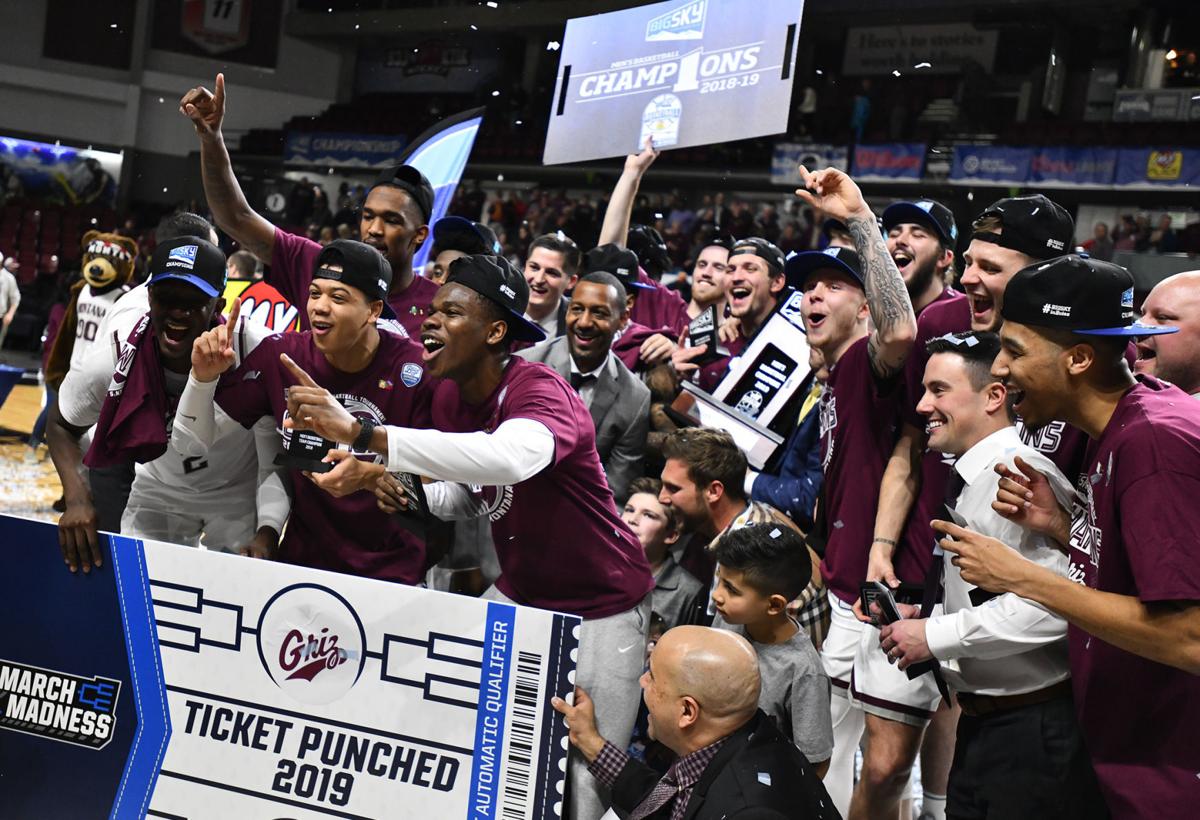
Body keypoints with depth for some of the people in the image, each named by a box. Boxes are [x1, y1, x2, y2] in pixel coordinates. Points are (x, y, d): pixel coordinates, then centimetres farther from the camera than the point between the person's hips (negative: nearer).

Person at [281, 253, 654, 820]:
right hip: (520, 592, 7)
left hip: (600, 607, -7)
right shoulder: (449, 395, -2)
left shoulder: (543, 391, -26)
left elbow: (508, 458, -50)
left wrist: (361, 432, -51)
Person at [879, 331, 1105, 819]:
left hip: (1032, 729, -10)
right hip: (981, 723, 10)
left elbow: (1050, 605, -29)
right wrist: (925, 614, 7)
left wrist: (935, 635, -20)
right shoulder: (970, 482, 13)